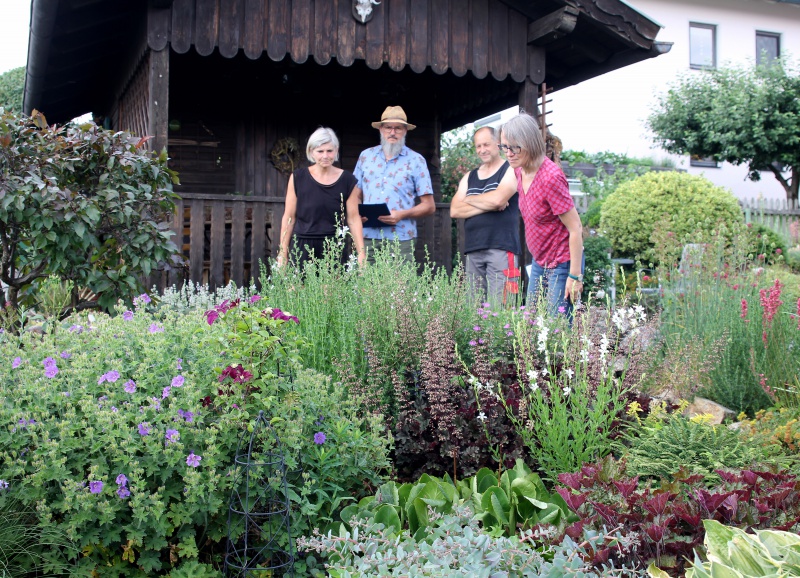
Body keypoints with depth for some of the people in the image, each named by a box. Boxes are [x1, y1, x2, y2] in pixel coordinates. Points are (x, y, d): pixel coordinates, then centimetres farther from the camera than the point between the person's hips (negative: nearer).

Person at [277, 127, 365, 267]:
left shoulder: (347, 180, 4)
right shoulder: (298, 178, 3)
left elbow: (353, 219, 3)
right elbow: (289, 217, 5)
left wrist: (361, 254, -3)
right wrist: (282, 253, 3)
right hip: (302, 247, 0)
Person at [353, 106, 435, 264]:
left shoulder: (416, 161, 5)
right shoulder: (366, 156, 13)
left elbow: (429, 206, 3)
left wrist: (402, 214, -13)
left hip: (401, 239, -2)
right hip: (368, 237, 2)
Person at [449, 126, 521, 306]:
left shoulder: (511, 170, 3)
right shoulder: (469, 177, 20)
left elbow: (498, 199, -15)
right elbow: (454, 211, 7)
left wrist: (469, 200, 2)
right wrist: (486, 205, -6)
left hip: (501, 247, -6)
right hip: (473, 249, 6)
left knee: (498, 309, -12)